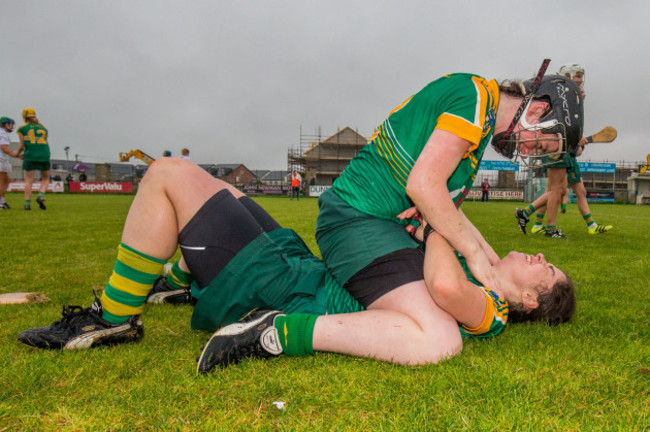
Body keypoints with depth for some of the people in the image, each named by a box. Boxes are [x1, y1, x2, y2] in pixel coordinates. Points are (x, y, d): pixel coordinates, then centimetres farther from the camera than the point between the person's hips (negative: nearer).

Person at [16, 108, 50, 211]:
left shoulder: (22, 128, 7)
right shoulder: (43, 128, 18)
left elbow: (22, 145, 4)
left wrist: (18, 153, 23)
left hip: (30, 156, -2)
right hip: (44, 156, 2)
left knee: (29, 180, 2)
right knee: (45, 179, 14)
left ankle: (27, 204, -3)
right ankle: (41, 196, -10)